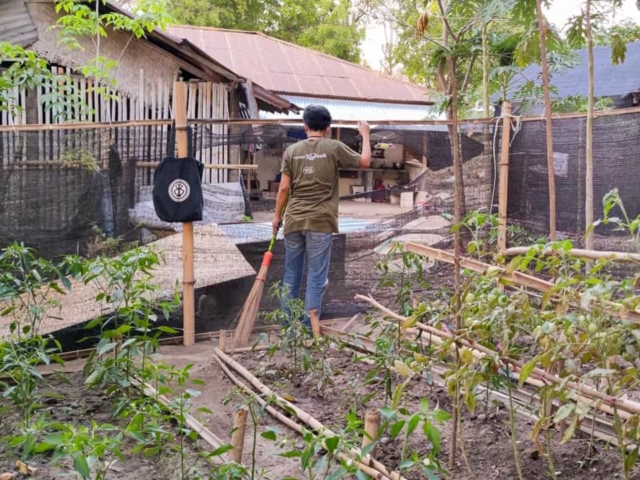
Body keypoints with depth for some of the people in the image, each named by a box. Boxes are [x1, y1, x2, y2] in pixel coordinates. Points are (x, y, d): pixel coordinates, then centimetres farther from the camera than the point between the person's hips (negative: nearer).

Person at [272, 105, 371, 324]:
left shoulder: (292, 150, 5)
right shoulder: (334, 147, -2)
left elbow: (284, 187, 3)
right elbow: (365, 161, 7)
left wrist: (277, 215, 13)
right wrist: (365, 135, 21)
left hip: (293, 220, 3)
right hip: (320, 222, -3)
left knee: (291, 275, 13)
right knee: (316, 277, 3)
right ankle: (308, 327, 4)